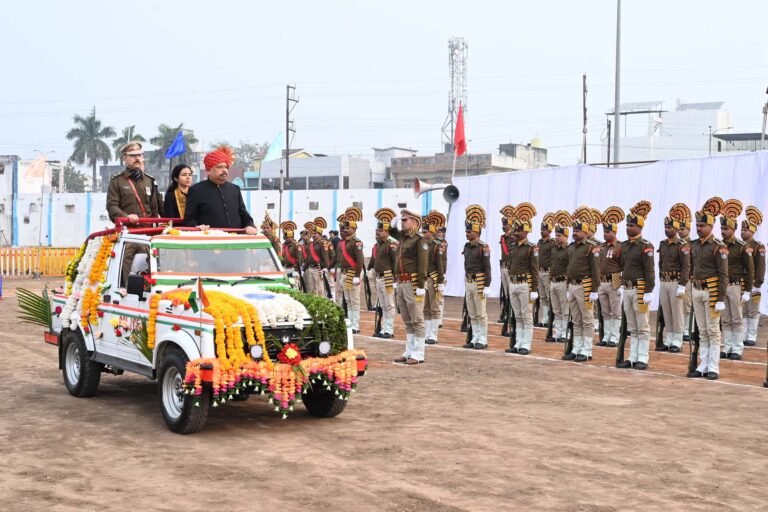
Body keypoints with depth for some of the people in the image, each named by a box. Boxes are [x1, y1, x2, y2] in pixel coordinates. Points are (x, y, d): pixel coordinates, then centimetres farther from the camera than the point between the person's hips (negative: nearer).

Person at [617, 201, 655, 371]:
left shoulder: (646, 246, -10)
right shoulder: (625, 246, 13)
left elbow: (649, 270, -14)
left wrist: (648, 291, -18)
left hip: (640, 289, -7)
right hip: (627, 289, 7)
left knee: (642, 327, 0)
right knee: (632, 328, 11)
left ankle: (643, 359, 4)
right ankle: (633, 358, 15)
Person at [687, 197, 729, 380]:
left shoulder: (718, 247, -10)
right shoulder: (694, 245, 9)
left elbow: (723, 275, -12)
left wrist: (721, 299, -16)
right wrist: (693, 287, 14)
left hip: (712, 291, -6)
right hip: (697, 291, 6)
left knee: (713, 331, -1)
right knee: (702, 331, 9)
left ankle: (713, 368, 3)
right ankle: (703, 367, 14)